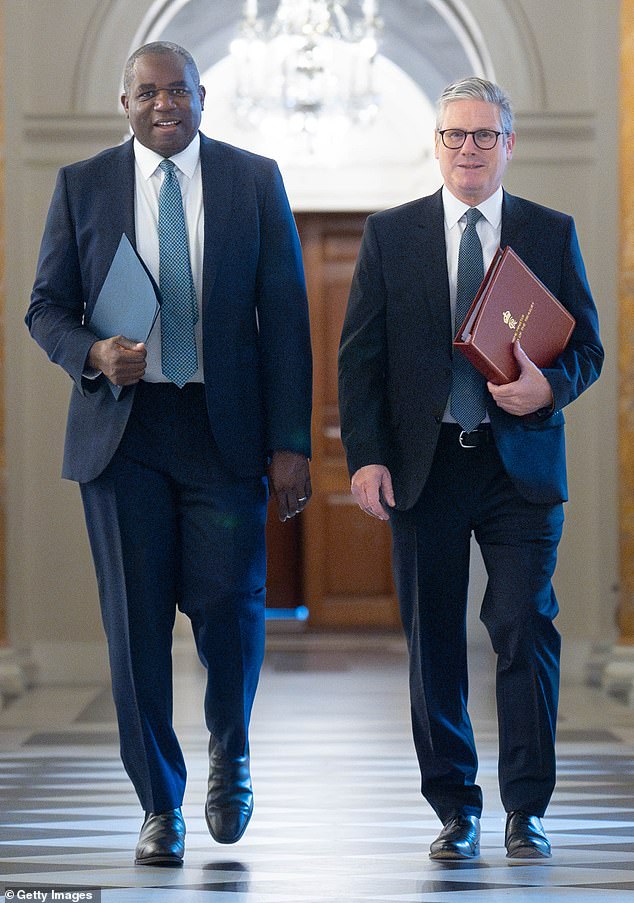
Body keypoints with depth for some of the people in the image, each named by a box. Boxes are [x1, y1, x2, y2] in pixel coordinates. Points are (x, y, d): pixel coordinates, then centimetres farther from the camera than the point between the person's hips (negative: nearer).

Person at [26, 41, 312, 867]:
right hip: (122, 426, 1)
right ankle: (159, 807, 14)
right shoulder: (82, 186, 6)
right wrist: (93, 356, -14)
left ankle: (230, 753, 22)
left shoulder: (255, 181, 5)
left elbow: (285, 315, 3)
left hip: (223, 426, 0)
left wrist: (290, 443, -4)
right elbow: (47, 307, 9)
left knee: (228, 602, -8)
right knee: (136, 621, 2)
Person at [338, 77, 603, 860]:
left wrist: (550, 386, -14)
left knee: (525, 629, -8)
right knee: (433, 641, 5)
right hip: (424, 465, 1)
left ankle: (526, 810, 1)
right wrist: (365, 456, -6)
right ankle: (455, 810, 15)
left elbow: (586, 345, 8)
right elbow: (360, 356, 4)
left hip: (521, 464, -1)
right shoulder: (389, 234, 7)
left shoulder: (552, 234, 8)